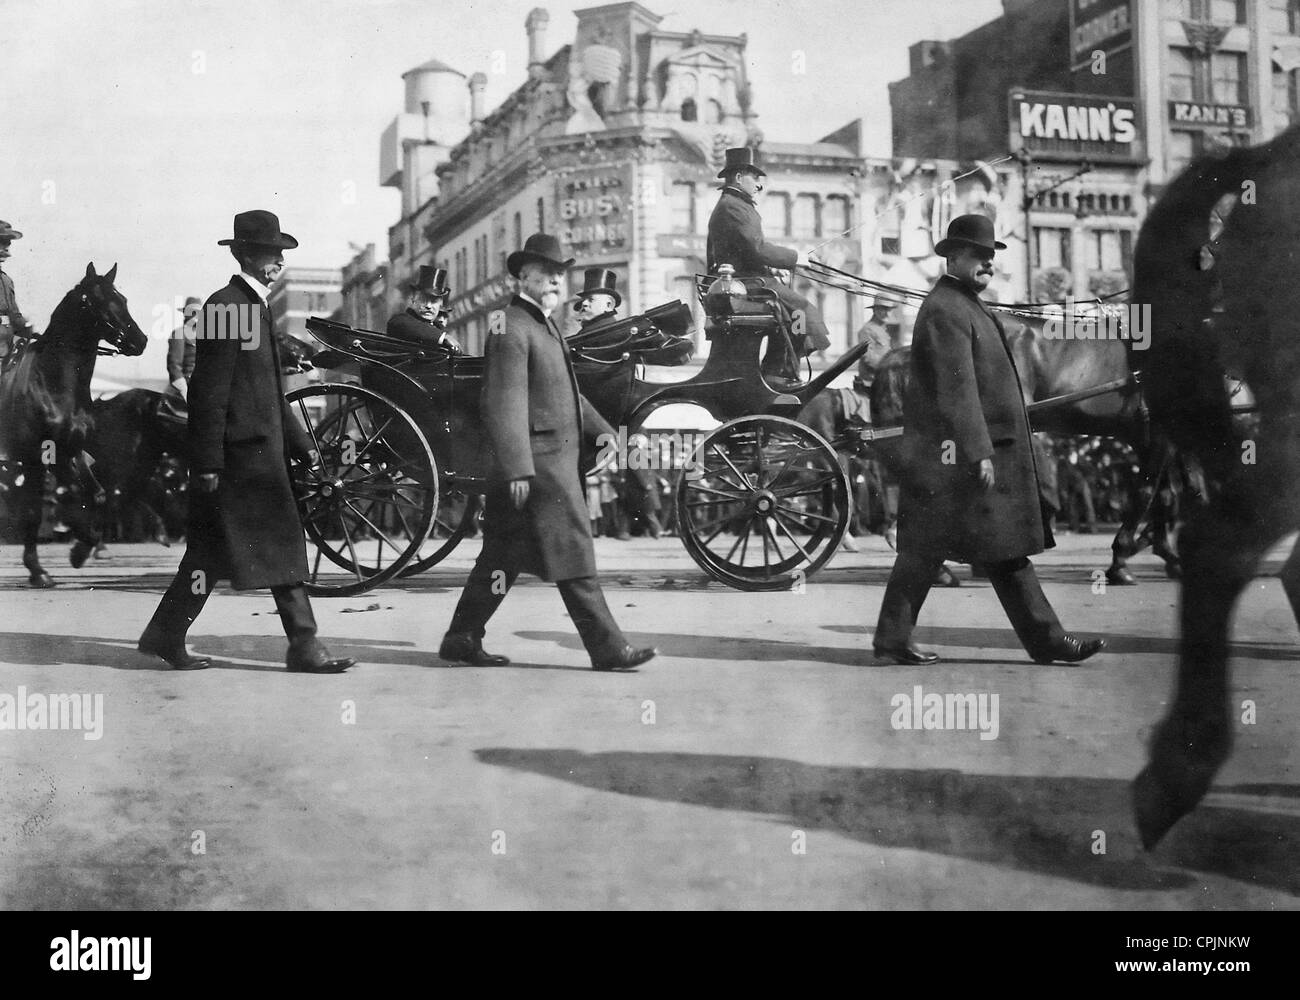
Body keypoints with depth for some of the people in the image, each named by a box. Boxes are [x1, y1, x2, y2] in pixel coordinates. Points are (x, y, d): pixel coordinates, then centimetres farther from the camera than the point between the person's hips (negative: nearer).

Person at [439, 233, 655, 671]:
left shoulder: (545, 325, 20)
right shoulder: (512, 328, -12)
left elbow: (565, 391, 29)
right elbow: (507, 404, -19)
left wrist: (606, 432, 26)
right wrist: (518, 470, -24)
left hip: (558, 459, 10)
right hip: (538, 461, -10)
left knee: (504, 555, 12)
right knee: (573, 554, -6)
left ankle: (462, 639, 18)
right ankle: (607, 648, -1)